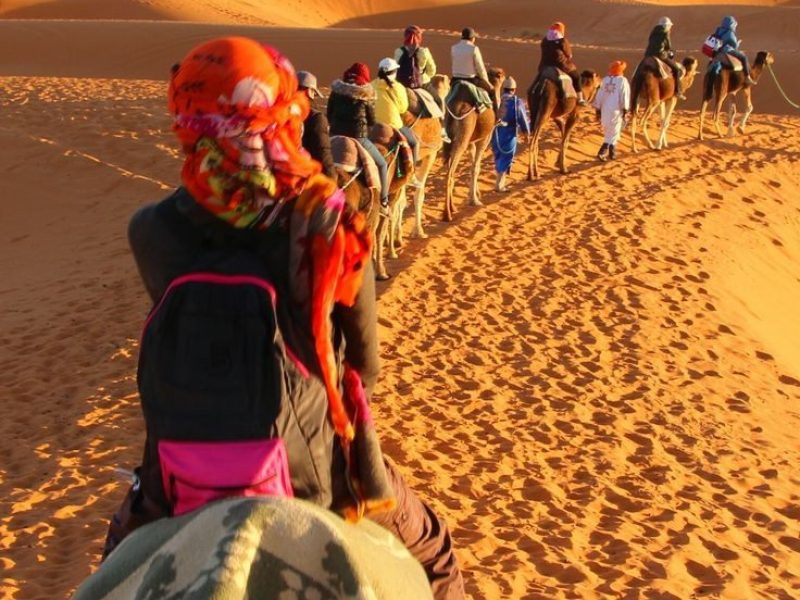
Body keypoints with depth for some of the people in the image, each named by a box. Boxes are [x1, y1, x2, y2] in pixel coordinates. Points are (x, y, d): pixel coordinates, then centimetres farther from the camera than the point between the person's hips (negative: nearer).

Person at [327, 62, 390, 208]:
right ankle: (383, 199, 18)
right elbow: (372, 120, 3)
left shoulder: (336, 91, 3)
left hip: (335, 135, 3)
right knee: (381, 164, 16)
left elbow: (329, 115, 9)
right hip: (358, 137, -3)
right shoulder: (366, 95, -5)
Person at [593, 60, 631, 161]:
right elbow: (624, 97, -11)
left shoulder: (605, 80, 4)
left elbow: (599, 96, 6)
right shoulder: (622, 81, -10)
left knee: (608, 131, 19)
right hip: (616, 110, -5)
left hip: (605, 109, 5)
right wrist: (625, 110, -5)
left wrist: (598, 109, 14)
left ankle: (612, 153, 27)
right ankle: (602, 152, -10)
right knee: (613, 132, -1)